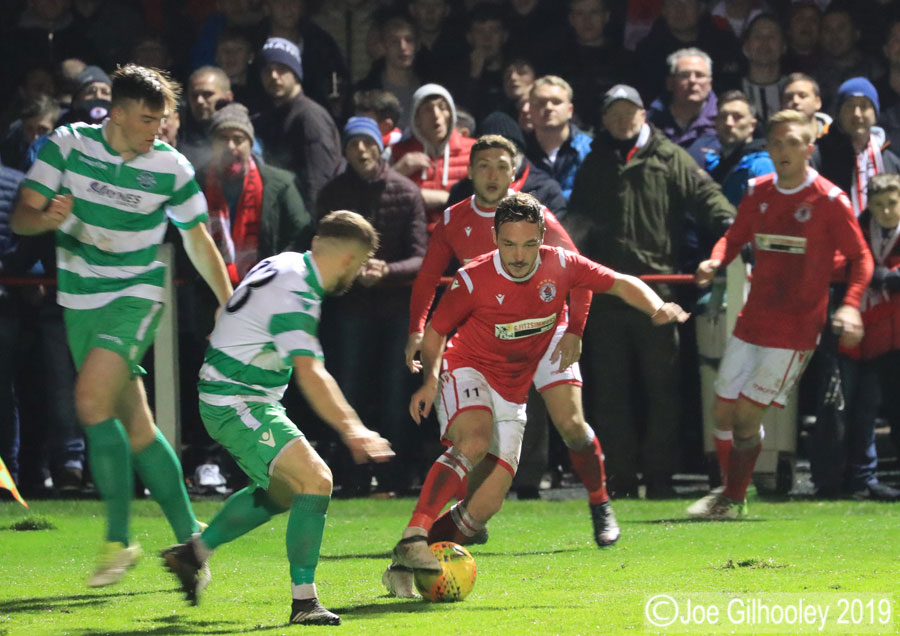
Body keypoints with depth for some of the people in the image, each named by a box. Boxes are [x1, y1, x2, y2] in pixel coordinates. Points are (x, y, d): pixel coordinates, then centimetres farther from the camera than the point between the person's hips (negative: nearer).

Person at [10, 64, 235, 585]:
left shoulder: (171, 168, -6)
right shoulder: (68, 146, -5)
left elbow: (198, 240, 8)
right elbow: (21, 217, -6)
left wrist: (230, 305, 11)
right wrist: (46, 218, -29)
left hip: (137, 296, -3)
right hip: (81, 301, 3)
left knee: (92, 397, -24)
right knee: (135, 427, 6)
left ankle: (119, 539, -18)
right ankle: (188, 535, 18)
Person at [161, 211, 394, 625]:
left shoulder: (285, 265, 7)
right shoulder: (295, 295, -24)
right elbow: (310, 374, -36)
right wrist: (353, 429, -42)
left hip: (227, 399, 10)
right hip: (237, 405, -10)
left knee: (282, 490, 25)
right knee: (315, 480, -20)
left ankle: (194, 552, 33)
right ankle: (303, 601, -20)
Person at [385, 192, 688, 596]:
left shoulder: (560, 266, -7)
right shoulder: (473, 280, -15)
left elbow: (620, 284, 3)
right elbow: (436, 332, -1)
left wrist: (657, 307, -16)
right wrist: (430, 379, -18)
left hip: (512, 395, 4)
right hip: (468, 372, -4)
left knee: (489, 502, -7)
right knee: (474, 441, -37)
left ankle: (406, 569, 4)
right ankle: (412, 540, -42)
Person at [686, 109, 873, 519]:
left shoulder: (829, 200, -9)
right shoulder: (758, 193, 5)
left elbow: (861, 257, -4)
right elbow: (735, 237, 16)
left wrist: (851, 305, -20)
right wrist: (716, 261, -7)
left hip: (795, 329, -5)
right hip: (752, 321, 5)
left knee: (747, 415, -7)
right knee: (724, 410, 6)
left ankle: (734, 499, 8)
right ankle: (728, 490, 25)